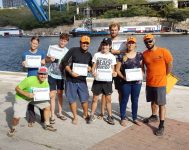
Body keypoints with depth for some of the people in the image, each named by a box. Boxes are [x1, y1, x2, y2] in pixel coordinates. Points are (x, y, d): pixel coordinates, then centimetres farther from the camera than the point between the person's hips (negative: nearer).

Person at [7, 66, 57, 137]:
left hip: (36, 97, 6)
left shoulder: (46, 83, -15)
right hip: (22, 97, -5)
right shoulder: (29, 80, -33)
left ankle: (47, 125, 19)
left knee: (47, 106, -1)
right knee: (17, 117, -13)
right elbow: (17, 88, -26)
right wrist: (27, 94, -38)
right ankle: (13, 129, 20)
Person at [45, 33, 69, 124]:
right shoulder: (53, 47, -5)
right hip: (52, 74, -3)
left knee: (60, 94, 13)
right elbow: (46, 60, 0)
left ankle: (59, 113, 26)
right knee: (52, 95, -4)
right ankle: (52, 115, 4)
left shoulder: (67, 51, 2)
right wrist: (50, 59, -20)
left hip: (61, 75, 3)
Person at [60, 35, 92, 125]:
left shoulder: (89, 55, 10)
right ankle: (75, 117, 23)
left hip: (82, 80, 3)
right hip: (71, 80, -3)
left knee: (84, 99, 6)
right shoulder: (73, 50, -7)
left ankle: (85, 114, 30)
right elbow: (64, 62, -9)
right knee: (72, 99, 6)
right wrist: (71, 72, -19)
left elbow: (90, 66, 22)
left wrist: (90, 68, -3)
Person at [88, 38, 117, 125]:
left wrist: (114, 73, -14)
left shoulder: (112, 57, 5)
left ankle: (109, 116, 17)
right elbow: (93, 67, 4)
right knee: (95, 99, 6)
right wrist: (93, 72, -18)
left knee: (108, 99, 6)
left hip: (108, 81, 1)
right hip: (97, 80, 0)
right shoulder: (97, 55, 2)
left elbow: (112, 69, 8)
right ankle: (92, 115, 18)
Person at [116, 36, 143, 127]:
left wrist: (141, 75, -8)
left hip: (137, 81, 2)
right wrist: (123, 77, -15)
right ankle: (123, 118, 20)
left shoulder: (139, 55, 4)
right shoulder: (122, 56, -2)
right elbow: (117, 69, -1)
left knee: (135, 100, 13)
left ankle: (135, 118, 28)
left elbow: (142, 67, 9)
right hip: (125, 82, -2)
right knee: (124, 100, 6)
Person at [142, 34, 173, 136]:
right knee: (153, 101, 21)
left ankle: (161, 126, 6)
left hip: (160, 84, -4)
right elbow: (143, 66, 12)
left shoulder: (164, 52, -10)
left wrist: (163, 76, 6)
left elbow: (170, 65, -3)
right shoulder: (144, 54, 2)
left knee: (161, 104, 1)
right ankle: (154, 116, 41)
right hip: (149, 83, 4)